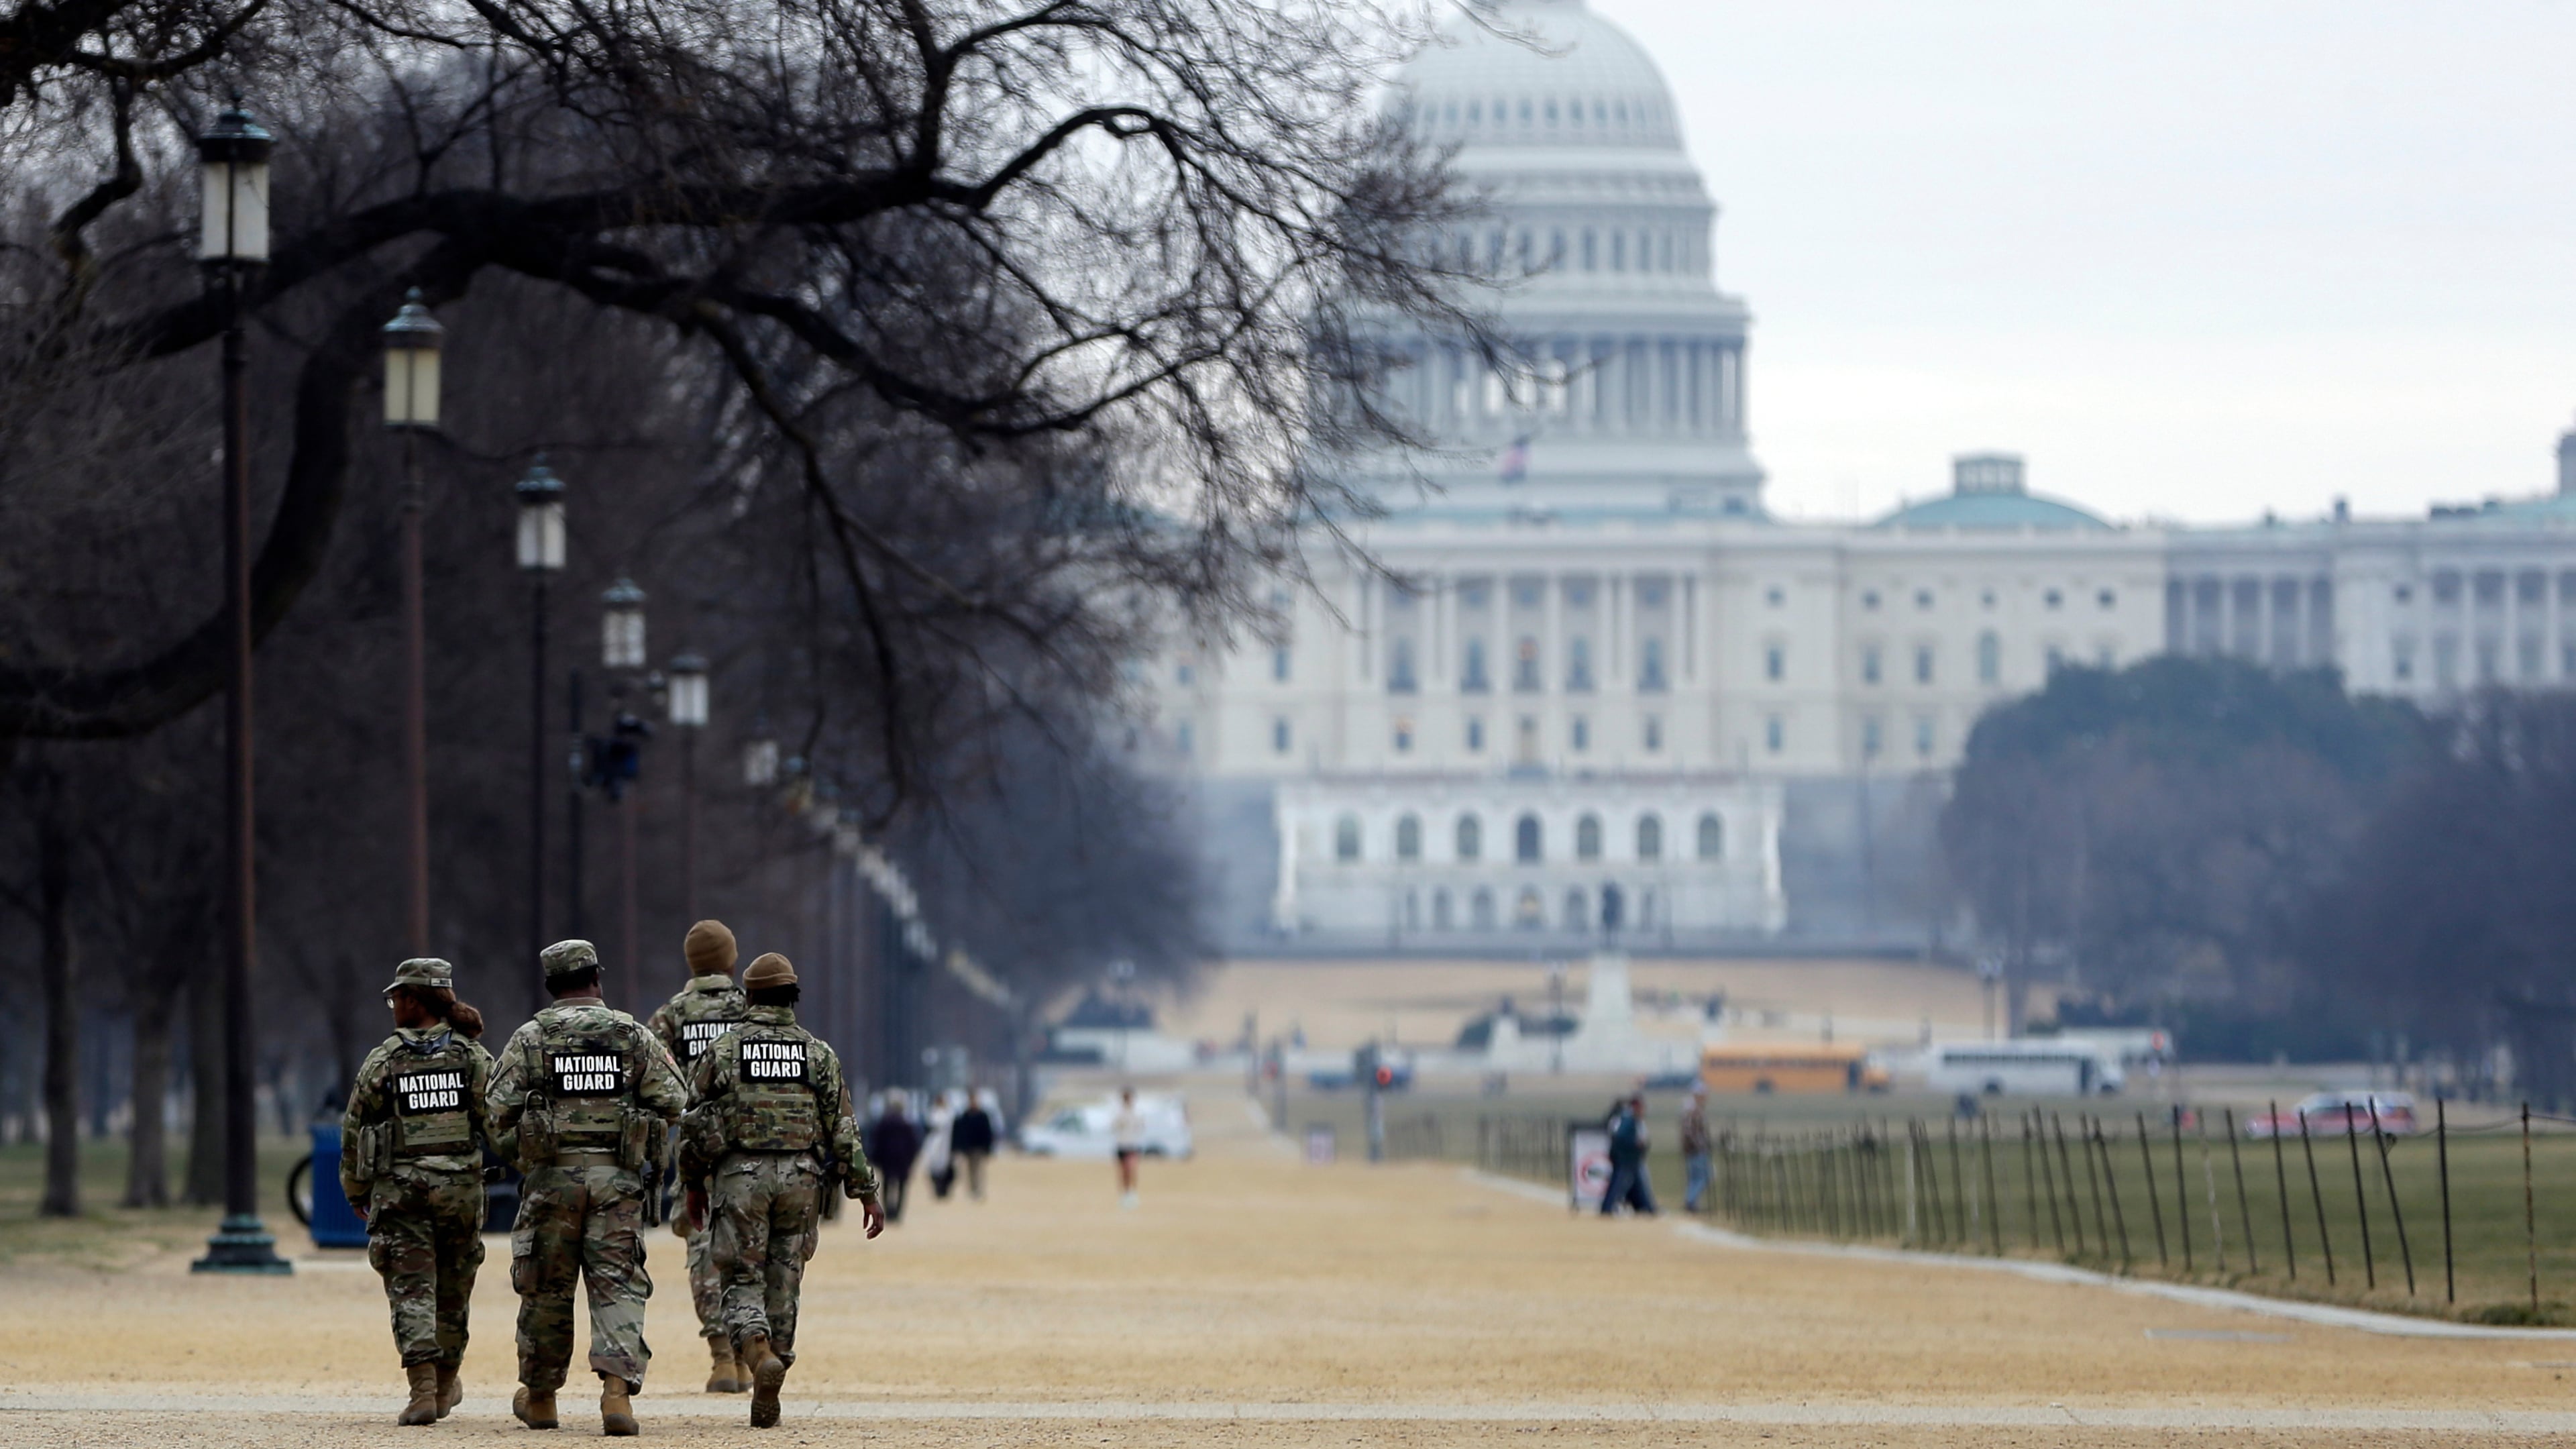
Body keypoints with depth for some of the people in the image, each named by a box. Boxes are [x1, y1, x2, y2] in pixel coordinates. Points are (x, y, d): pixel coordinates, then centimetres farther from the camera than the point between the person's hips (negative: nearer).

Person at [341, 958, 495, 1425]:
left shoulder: (381, 1063, -2)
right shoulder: (474, 1058, 2)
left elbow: (353, 1134, 4)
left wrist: (357, 1193, 16)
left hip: (400, 1189, -2)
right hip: (462, 1186, 2)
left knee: (411, 1290, -3)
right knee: (453, 1290, 16)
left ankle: (423, 1389, -17)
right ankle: (445, 1384, 30)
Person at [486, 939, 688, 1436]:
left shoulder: (529, 1039, 0)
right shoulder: (636, 1037, 4)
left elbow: (501, 1110, -5)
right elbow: (673, 1105, 2)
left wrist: (513, 1150, 14)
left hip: (552, 1176, 0)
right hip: (618, 1177, 0)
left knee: (547, 1288, 11)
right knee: (618, 1286, -1)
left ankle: (539, 1398, 24)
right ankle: (617, 1388, -20)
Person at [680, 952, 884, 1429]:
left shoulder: (723, 1050, 1)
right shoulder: (819, 1053, 4)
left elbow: (695, 1125, 3)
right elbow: (843, 1130, 1)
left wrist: (694, 1184, 16)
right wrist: (866, 1192, 4)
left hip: (739, 1176, -1)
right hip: (800, 1177, 1)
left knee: (743, 1282, 3)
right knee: (783, 1286, 9)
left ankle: (760, 1353, -27)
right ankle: (766, 1403, 10)